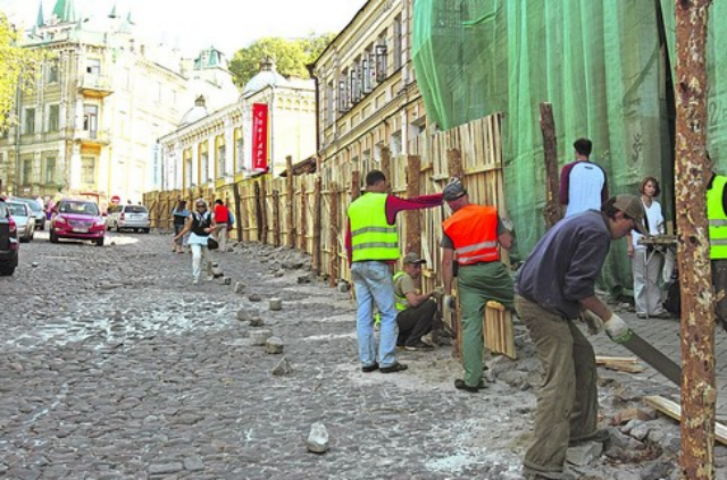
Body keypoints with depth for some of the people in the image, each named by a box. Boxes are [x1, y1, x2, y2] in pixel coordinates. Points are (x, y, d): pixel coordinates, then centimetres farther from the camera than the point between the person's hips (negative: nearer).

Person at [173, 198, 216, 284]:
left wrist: (210, 229, -18)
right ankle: (195, 277, -12)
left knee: (208, 259, 12)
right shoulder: (193, 216, -3)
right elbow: (187, 228, 4)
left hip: (206, 239, 2)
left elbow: (214, 226, 4)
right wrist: (178, 236, 4)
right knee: (196, 256, -19)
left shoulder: (210, 215, -2)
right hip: (195, 238, -2)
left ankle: (209, 274, 40)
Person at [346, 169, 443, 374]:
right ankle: (387, 361, -1)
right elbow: (417, 202, 4)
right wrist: (443, 197, 16)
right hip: (377, 265, -6)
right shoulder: (385, 201, -1)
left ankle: (367, 361, 11)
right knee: (388, 315, 0)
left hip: (358, 265, 6)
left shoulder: (354, 206, 16)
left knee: (364, 315, 8)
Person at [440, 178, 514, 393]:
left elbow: (447, 261, 0)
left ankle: (472, 380, 2)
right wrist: (507, 232, 21)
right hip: (494, 270, 0)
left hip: (468, 275, 0)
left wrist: (447, 292, 5)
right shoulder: (490, 213, 1)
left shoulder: (449, 225, 1)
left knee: (470, 326, 2)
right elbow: (507, 244, -1)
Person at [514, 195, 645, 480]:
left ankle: (580, 428, 32)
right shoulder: (598, 232, -13)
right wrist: (608, 318, -8)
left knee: (583, 357, 22)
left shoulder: (585, 221, 20)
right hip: (541, 306, -11)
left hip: (539, 298, 11)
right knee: (560, 382, -13)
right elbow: (578, 285, -19)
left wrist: (588, 310, 22)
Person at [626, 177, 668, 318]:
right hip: (639, 246, -4)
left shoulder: (657, 206, 15)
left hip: (655, 246, 4)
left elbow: (661, 226, 17)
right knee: (640, 279, -1)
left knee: (654, 279, 3)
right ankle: (641, 309, 2)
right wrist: (630, 245, -10)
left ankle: (656, 308, 4)